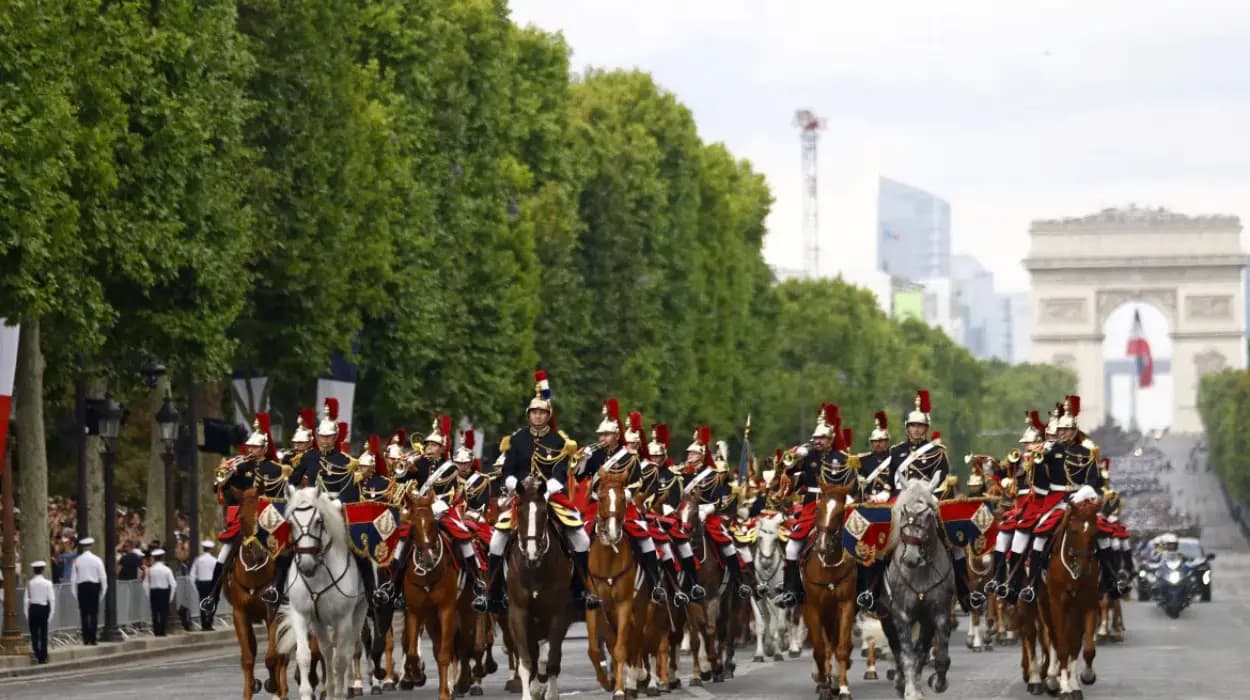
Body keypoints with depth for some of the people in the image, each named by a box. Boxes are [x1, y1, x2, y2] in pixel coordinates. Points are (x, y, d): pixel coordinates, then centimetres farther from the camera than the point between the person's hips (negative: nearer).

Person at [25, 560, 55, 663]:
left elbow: (27, 599, -6)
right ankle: (43, 657, 10)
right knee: (44, 634, 8)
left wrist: (27, 614, 1)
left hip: (33, 609, -1)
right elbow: (52, 599, -7)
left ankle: (37, 654, -1)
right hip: (44, 608, 1)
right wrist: (52, 612, 3)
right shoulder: (47, 583, -7)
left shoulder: (29, 583, -7)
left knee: (34, 633, 10)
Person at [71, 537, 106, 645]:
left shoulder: (77, 560, -4)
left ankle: (86, 639, 6)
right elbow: (103, 577, -4)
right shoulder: (96, 560, -6)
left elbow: (73, 578, -2)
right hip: (94, 586, -1)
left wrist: (75, 592, 6)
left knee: (84, 614, 7)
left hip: (82, 587, 1)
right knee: (94, 614, 3)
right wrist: (103, 590, 8)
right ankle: (93, 639, -1)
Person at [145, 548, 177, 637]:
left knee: (155, 613, 10)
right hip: (164, 592, -2)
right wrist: (171, 596, 1)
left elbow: (146, 584, -3)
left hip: (153, 592, 2)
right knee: (164, 613, 4)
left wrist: (148, 595, 6)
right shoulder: (166, 570, -8)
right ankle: (162, 632, 1)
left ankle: (156, 632, 11)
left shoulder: (150, 570, -4)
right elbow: (173, 584, -9)